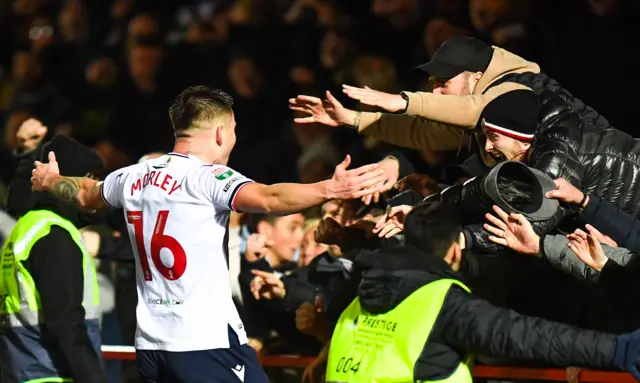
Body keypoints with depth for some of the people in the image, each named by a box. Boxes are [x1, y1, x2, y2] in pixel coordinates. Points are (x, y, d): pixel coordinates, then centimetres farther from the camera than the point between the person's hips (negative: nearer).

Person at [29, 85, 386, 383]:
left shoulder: (133, 177, 11)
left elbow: (86, 194, 33)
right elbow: (268, 198, -30)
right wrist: (330, 190, -40)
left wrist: (50, 180, 54)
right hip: (206, 342, -8)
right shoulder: (207, 176, -11)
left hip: (150, 343, 8)